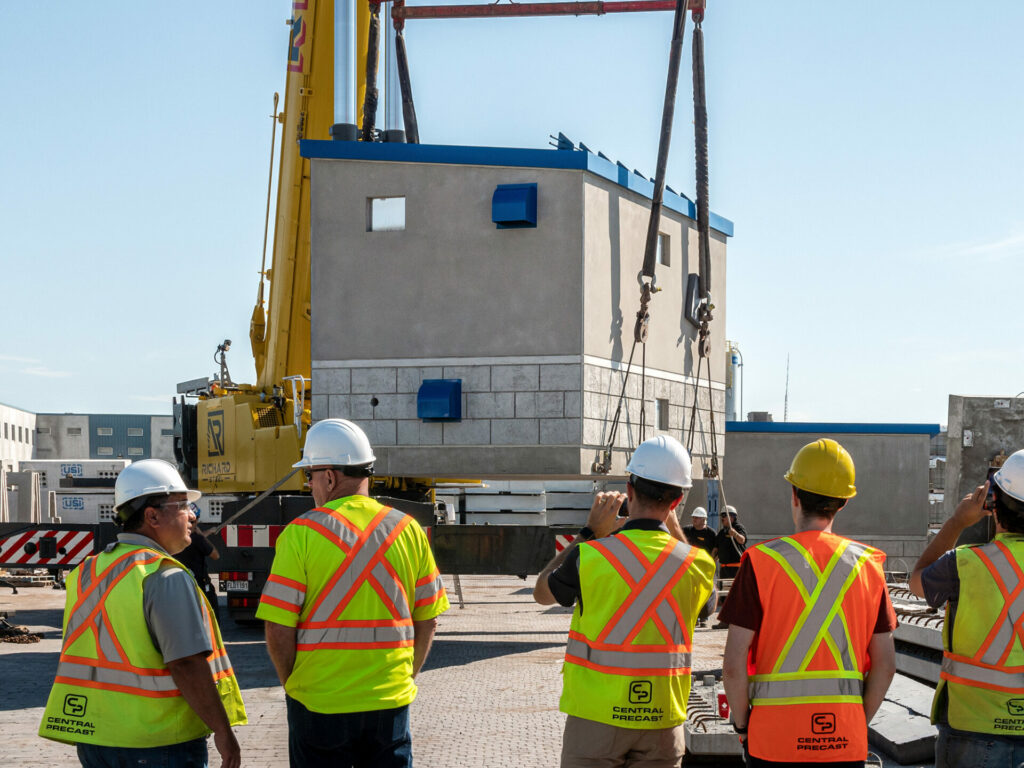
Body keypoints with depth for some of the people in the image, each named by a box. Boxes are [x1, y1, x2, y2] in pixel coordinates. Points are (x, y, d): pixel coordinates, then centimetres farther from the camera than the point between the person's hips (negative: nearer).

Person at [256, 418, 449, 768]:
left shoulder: (301, 533, -9)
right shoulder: (408, 530, 1)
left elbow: (279, 632, -9)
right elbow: (427, 622, 7)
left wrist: (293, 685, 7)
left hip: (319, 706, -3)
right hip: (391, 702, 3)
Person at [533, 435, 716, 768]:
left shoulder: (590, 556, -13)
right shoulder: (695, 564, -4)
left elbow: (542, 592, 8)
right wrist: (672, 522, 23)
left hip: (597, 717, -2)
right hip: (662, 716, 2)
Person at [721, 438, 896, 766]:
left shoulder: (761, 562, -6)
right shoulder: (866, 565, 3)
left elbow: (733, 665, -9)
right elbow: (885, 665, 3)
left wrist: (742, 724, 5)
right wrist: (858, 723, 15)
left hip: (775, 740, -2)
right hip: (846, 742, 2)